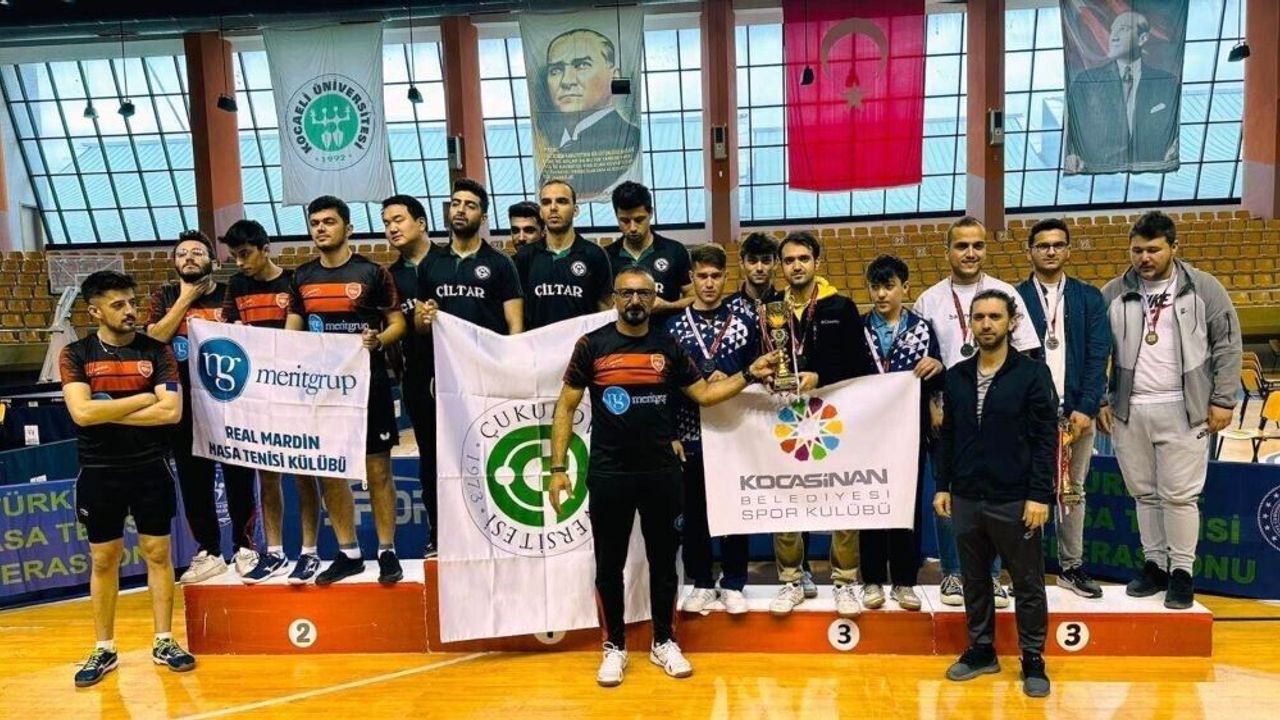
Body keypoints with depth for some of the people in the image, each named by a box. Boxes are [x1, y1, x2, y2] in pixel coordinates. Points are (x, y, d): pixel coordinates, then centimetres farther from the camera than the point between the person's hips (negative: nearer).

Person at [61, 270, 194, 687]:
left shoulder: (157, 351, -2)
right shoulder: (75, 355, -2)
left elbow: (171, 412, -12)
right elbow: (82, 413, -17)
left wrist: (109, 412, -13)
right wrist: (146, 396, -13)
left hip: (150, 468, 0)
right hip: (99, 473, 0)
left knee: (158, 554, 7)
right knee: (103, 560, 10)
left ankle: (163, 642, 18)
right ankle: (104, 649, 22)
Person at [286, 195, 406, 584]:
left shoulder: (372, 272, -4)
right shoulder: (302, 277, 9)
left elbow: (398, 322, -2)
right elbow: (291, 331, 14)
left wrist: (378, 341, -21)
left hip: (368, 382, -4)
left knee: (377, 468, 1)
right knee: (328, 469, 8)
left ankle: (387, 551, 12)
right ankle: (348, 553, 20)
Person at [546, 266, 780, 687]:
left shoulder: (668, 346, 3)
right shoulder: (592, 345, -4)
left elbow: (703, 394, 9)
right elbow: (566, 407, -2)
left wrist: (750, 374, -3)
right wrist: (558, 467, -8)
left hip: (662, 472, 2)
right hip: (608, 474, -2)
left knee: (663, 560, 12)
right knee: (609, 564, 9)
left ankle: (664, 642, 29)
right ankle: (614, 646, 25)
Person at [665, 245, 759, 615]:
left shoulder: (745, 323, 2)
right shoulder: (673, 325, 2)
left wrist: (731, 379, -12)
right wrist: (670, 434, -3)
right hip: (690, 435, 0)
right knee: (693, 511, 8)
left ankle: (733, 584, 21)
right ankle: (701, 583, 22)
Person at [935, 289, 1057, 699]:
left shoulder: (1033, 373, -6)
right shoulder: (956, 376, 6)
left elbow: (1046, 439, -8)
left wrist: (1040, 496, -13)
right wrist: (943, 486, 7)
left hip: (1015, 500, -4)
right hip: (966, 499, 4)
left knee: (1028, 584, 8)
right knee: (974, 581, 14)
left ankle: (1033, 660, 23)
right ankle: (981, 650, 29)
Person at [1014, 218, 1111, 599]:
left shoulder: (1089, 297, 8)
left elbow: (1097, 356, 3)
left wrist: (1086, 409, -7)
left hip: (1076, 411, 3)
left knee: (1072, 492, 11)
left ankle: (1071, 566, 21)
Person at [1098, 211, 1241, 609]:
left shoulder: (1203, 288, -2)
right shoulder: (1113, 293, 3)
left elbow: (1228, 345, 1)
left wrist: (1222, 400, -4)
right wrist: (1100, 401, 4)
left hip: (1183, 411, -2)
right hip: (1129, 411, 3)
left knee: (1179, 495, 0)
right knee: (1144, 494, 12)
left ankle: (1182, 571, 15)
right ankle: (1155, 564, 24)